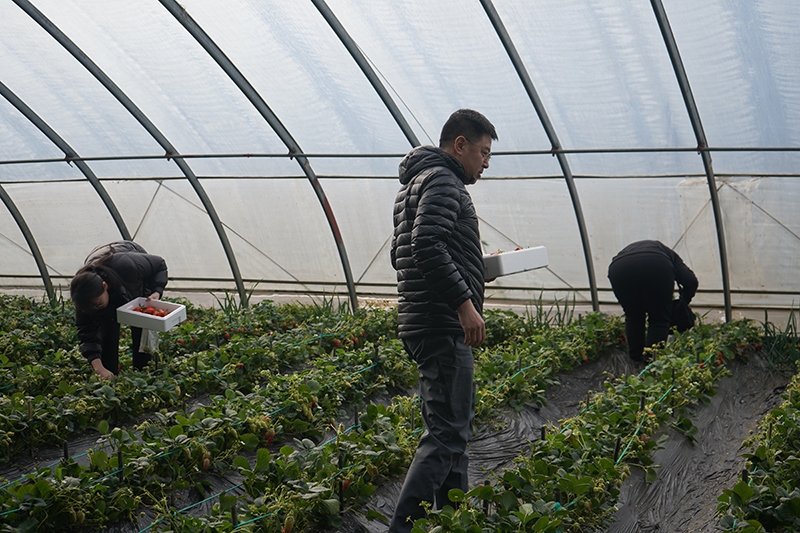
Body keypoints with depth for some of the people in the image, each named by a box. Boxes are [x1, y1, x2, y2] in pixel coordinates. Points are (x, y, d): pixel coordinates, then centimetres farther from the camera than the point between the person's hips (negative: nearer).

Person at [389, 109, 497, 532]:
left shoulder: (415, 183, 22)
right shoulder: (441, 180, -10)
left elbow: (403, 252, 26)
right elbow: (427, 245, -25)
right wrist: (464, 299, -25)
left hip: (422, 322, 11)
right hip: (443, 326, -11)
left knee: (454, 425, 17)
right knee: (446, 432, -12)